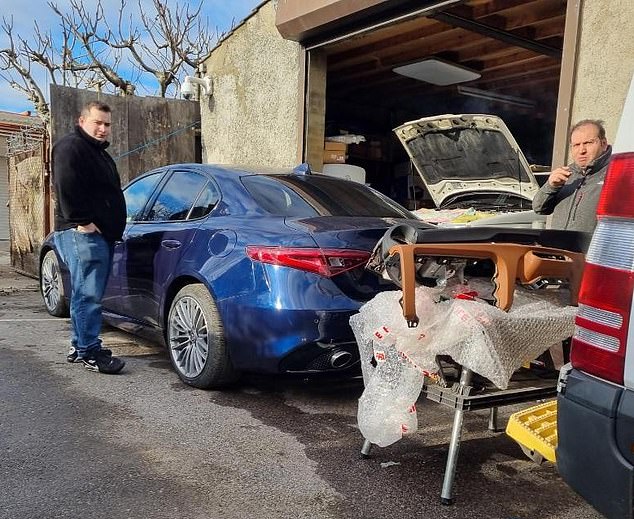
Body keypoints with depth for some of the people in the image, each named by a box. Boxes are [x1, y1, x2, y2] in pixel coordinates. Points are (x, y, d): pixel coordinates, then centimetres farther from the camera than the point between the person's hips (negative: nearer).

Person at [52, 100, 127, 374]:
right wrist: (83, 221, -21)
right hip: (82, 233, -10)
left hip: (101, 234, 10)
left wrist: (113, 227, 23)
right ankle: (89, 351, -6)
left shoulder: (98, 152, 25)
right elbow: (67, 188, -19)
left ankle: (79, 346, 21)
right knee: (88, 293, -10)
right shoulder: (70, 147, -7)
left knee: (87, 293, 13)